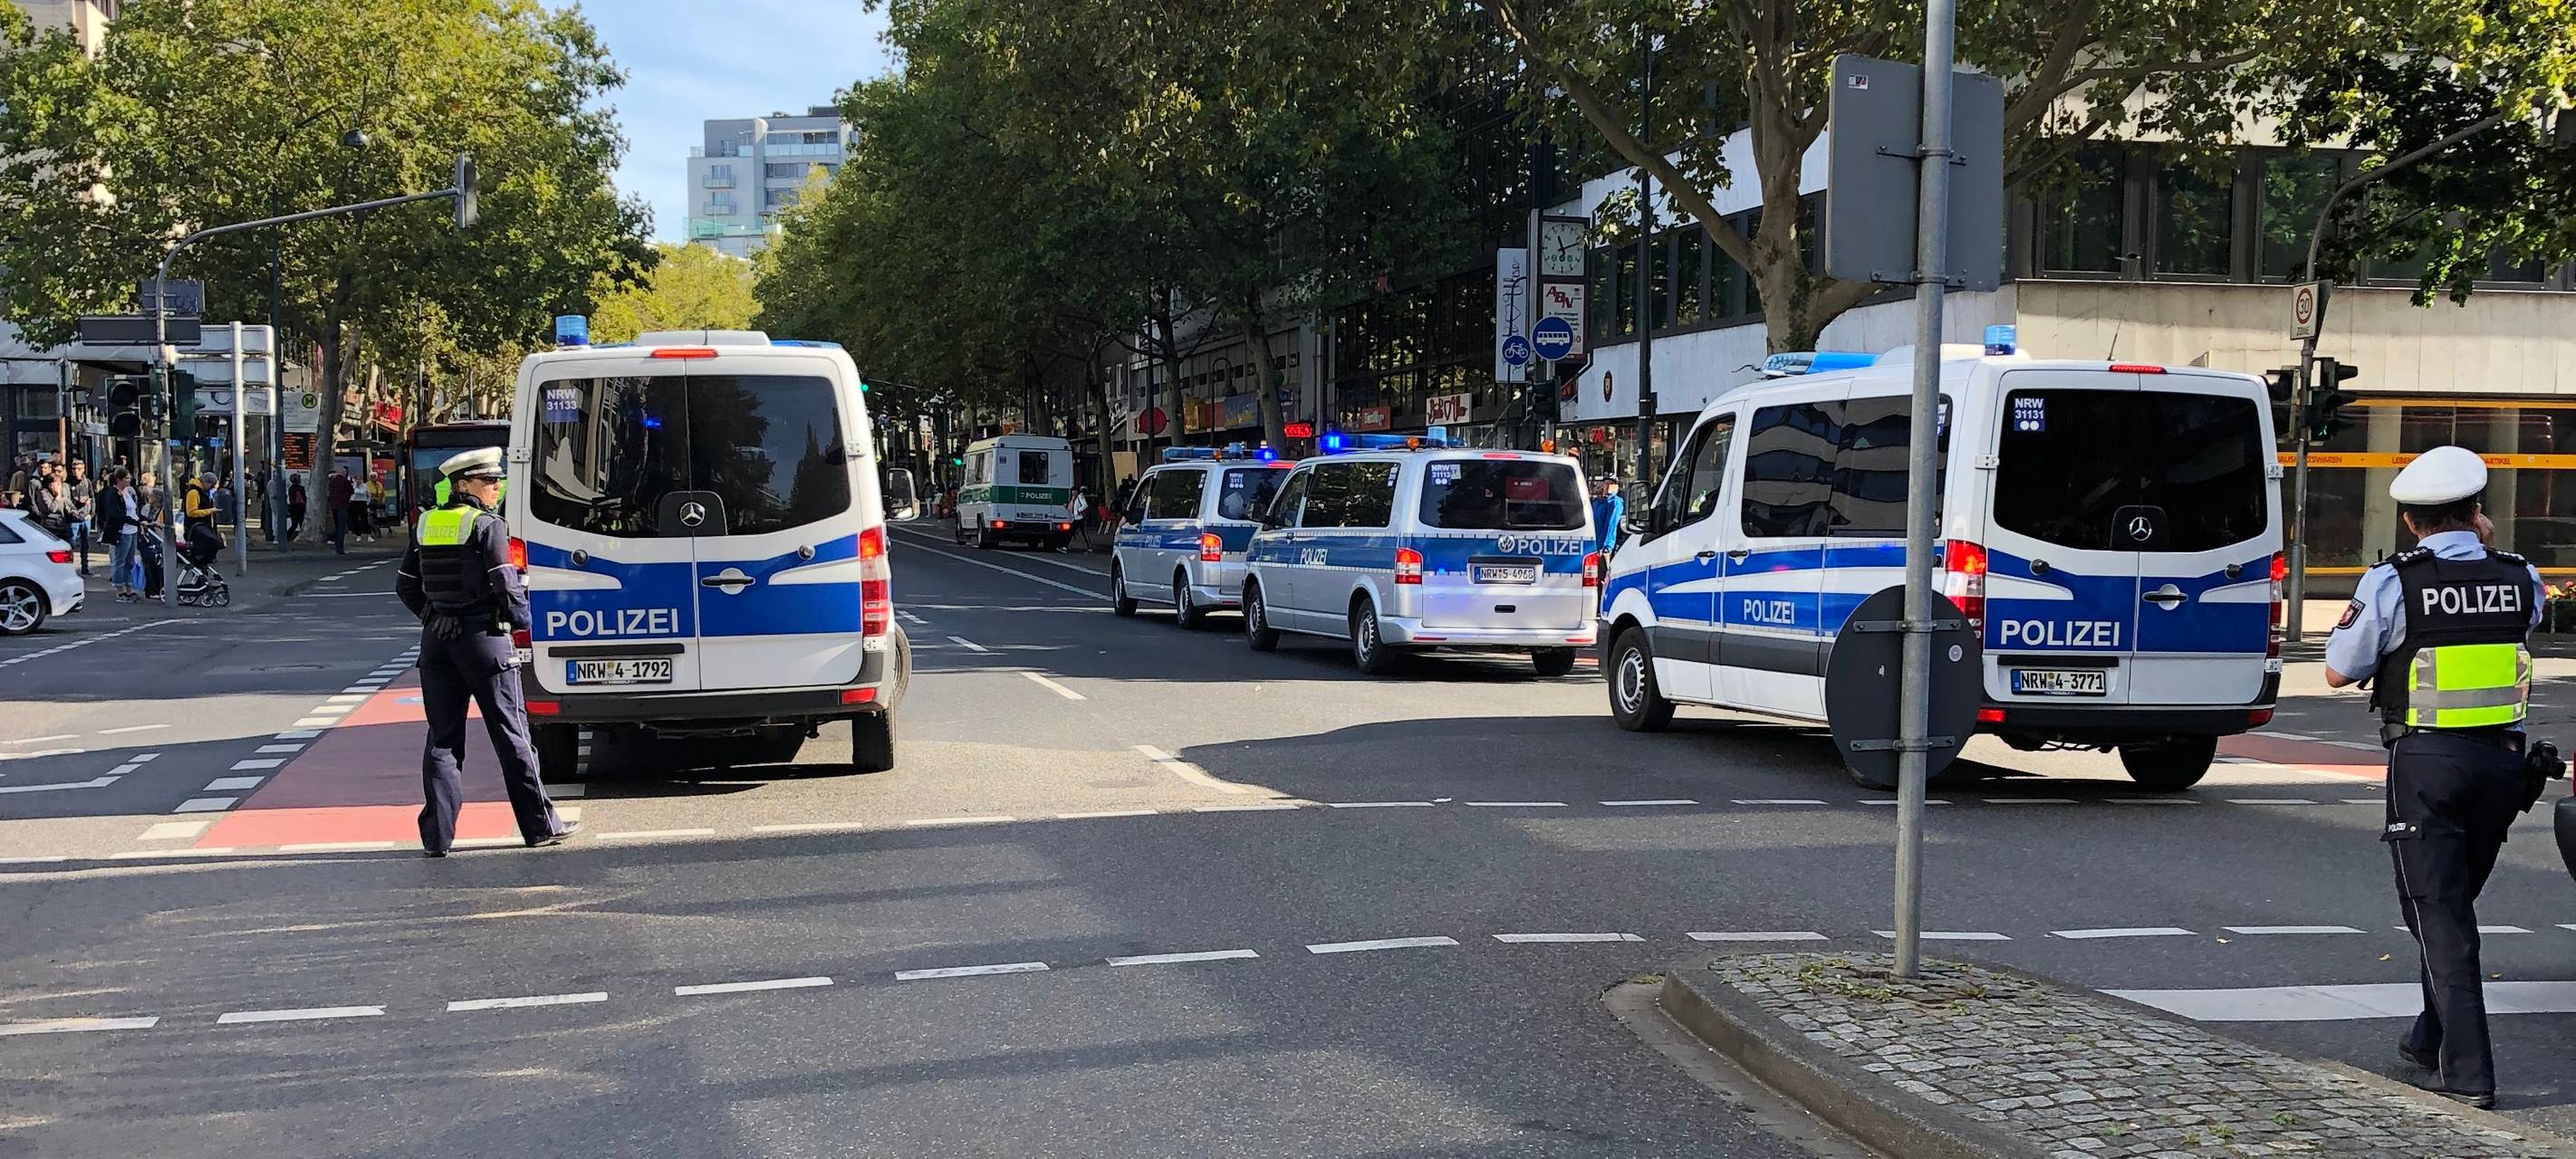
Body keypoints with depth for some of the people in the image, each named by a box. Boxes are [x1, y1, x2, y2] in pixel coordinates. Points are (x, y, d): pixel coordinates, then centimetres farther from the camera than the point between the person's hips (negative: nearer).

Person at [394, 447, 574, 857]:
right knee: (511, 734, 3)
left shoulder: (425, 526, 8)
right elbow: (507, 588, -14)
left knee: (442, 737, 8)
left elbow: (405, 586, 12)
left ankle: (437, 834, 3)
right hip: (483, 637, -5)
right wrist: (519, 619, 3)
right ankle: (540, 826, 10)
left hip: (435, 640, 5)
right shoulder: (487, 526, -11)